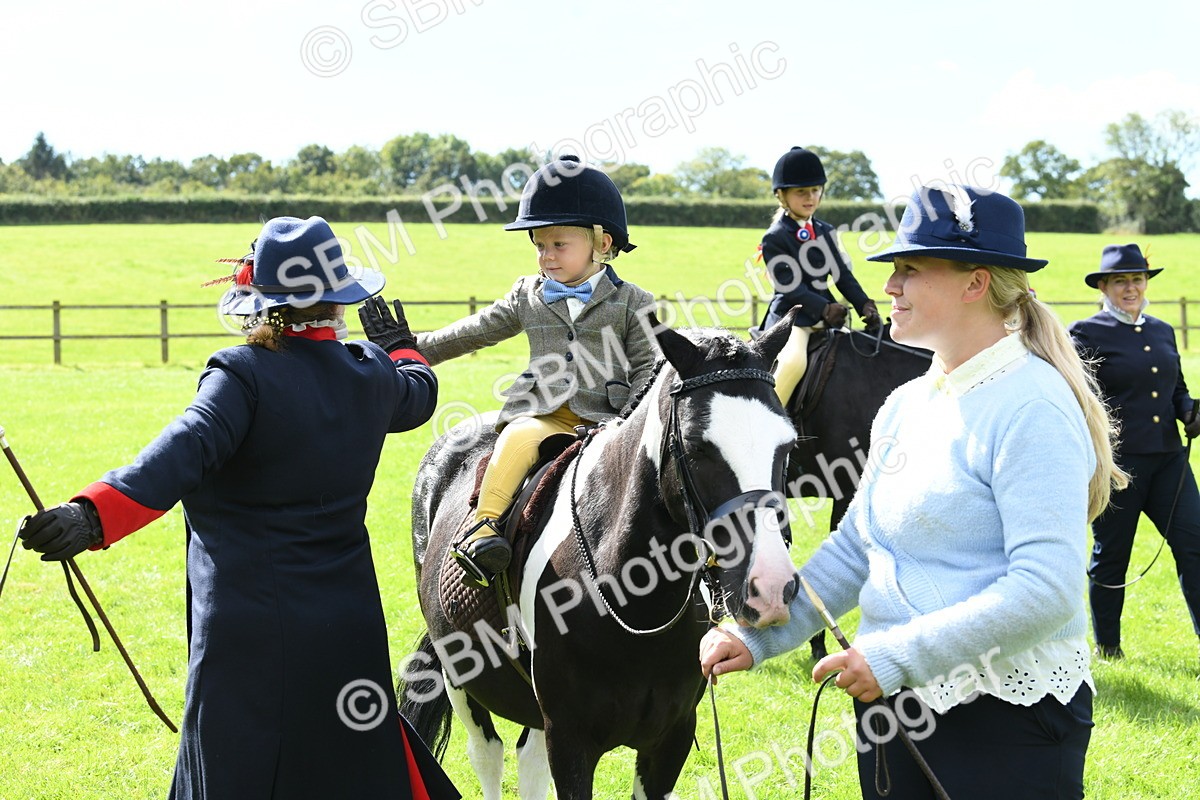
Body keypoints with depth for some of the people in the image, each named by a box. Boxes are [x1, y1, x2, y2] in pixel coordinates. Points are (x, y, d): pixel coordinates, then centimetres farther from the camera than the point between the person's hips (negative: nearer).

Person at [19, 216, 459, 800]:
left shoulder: (244, 375, -13)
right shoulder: (371, 374, 5)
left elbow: (185, 452, -30)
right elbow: (418, 395, 29)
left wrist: (93, 516, -42)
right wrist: (401, 347, 52)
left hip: (247, 633, -5)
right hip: (349, 628, 5)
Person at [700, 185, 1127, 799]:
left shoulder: (1031, 407, -16)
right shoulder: (904, 406, 11)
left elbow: (1046, 590, -24)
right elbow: (852, 550, 15)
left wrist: (897, 656, -26)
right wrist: (757, 637, 3)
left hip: (1005, 724, -8)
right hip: (889, 705, 8)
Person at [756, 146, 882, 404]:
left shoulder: (826, 231, 14)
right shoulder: (774, 238, -6)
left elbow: (843, 275, 11)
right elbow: (790, 287, -14)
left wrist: (864, 305, -5)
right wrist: (825, 309, -25)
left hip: (828, 314, 7)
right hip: (790, 317, -7)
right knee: (793, 362, -33)